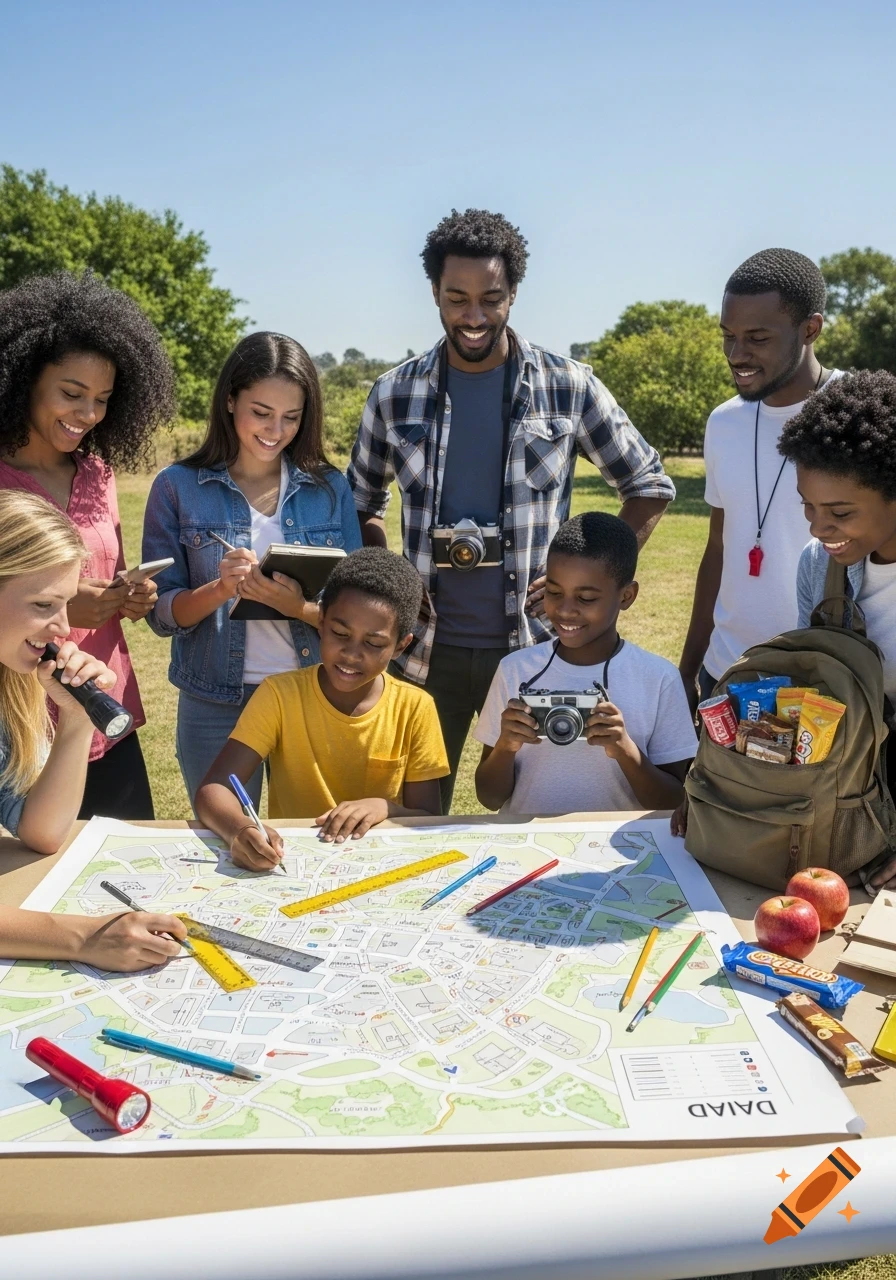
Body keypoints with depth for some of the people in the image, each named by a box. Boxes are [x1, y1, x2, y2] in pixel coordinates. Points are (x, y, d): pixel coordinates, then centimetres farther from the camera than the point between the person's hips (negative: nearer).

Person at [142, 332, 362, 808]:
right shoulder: (178, 487, -3)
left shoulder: (330, 488, 1)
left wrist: (299, 607, -20)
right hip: (215, 708, -1)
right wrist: (220, 589, -22)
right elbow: (161, 613, -3)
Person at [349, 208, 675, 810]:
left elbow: (651, 486, 7)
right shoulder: (395, 393, 4)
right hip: (430, 647, 2)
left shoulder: (568, 386, -2)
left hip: (535, 644, -1)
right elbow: (363, 504, 16)